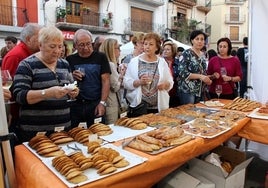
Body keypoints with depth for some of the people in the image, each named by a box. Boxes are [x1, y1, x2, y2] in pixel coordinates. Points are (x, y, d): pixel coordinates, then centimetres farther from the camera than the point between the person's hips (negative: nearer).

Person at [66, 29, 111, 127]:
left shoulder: (100, 57, 3)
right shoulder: (70, 59, 9)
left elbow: (105, 81, -3)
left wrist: (102, 103, -12)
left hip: (95, 105, -2)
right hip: (75, 105, 2)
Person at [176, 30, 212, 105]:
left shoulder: (203, 55, 13)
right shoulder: (187, 54, -9)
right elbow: (181, 72, -17)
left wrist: (207, 79, 3)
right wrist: (200, 76, -21)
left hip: (200, 91, 7)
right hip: (187, 91, -7)